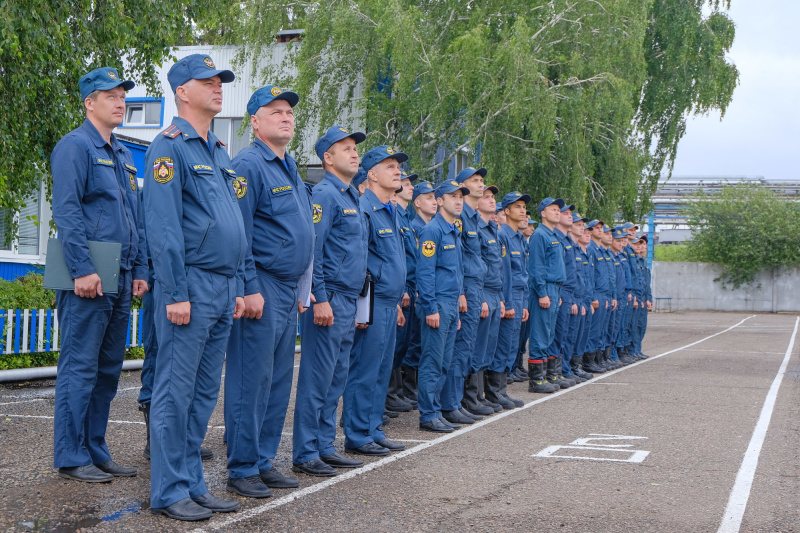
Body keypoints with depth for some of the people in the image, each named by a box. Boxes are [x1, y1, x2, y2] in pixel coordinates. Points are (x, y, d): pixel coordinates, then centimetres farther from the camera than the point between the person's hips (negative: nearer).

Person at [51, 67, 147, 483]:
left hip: (120, 280, 9)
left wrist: (139, 270, 14)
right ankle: (71, 458, 2)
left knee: (108, 369, 11)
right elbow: (66, 211, -14)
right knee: (80, 368, -5)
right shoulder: (74, 146, -6)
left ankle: (95, 451, 19)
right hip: (89, 279, -9)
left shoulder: (122, 154, 20)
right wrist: (83, 270, -20)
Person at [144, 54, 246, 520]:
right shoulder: (170, 147, -8)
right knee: (176, 392, -2)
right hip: (191, 286, -8)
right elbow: (164, 227, -14)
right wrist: (176, 293, -18)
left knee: (205, 392, 12)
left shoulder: (220, 152, 18)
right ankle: (170, 493, 5)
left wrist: (239, 287, 16)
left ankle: (193, 483, 20)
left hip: (224, 290, 8)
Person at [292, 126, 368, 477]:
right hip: (329, 299, -9)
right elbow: (312, 250, -17)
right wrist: (320, 299, -21)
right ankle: (305, 454, 1)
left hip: (348, 302, 9)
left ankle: (325, 447, 20)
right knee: (317, 379, -5)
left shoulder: (352, 197, 19)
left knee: (336, 379, 13)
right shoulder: (324, 194, -10)